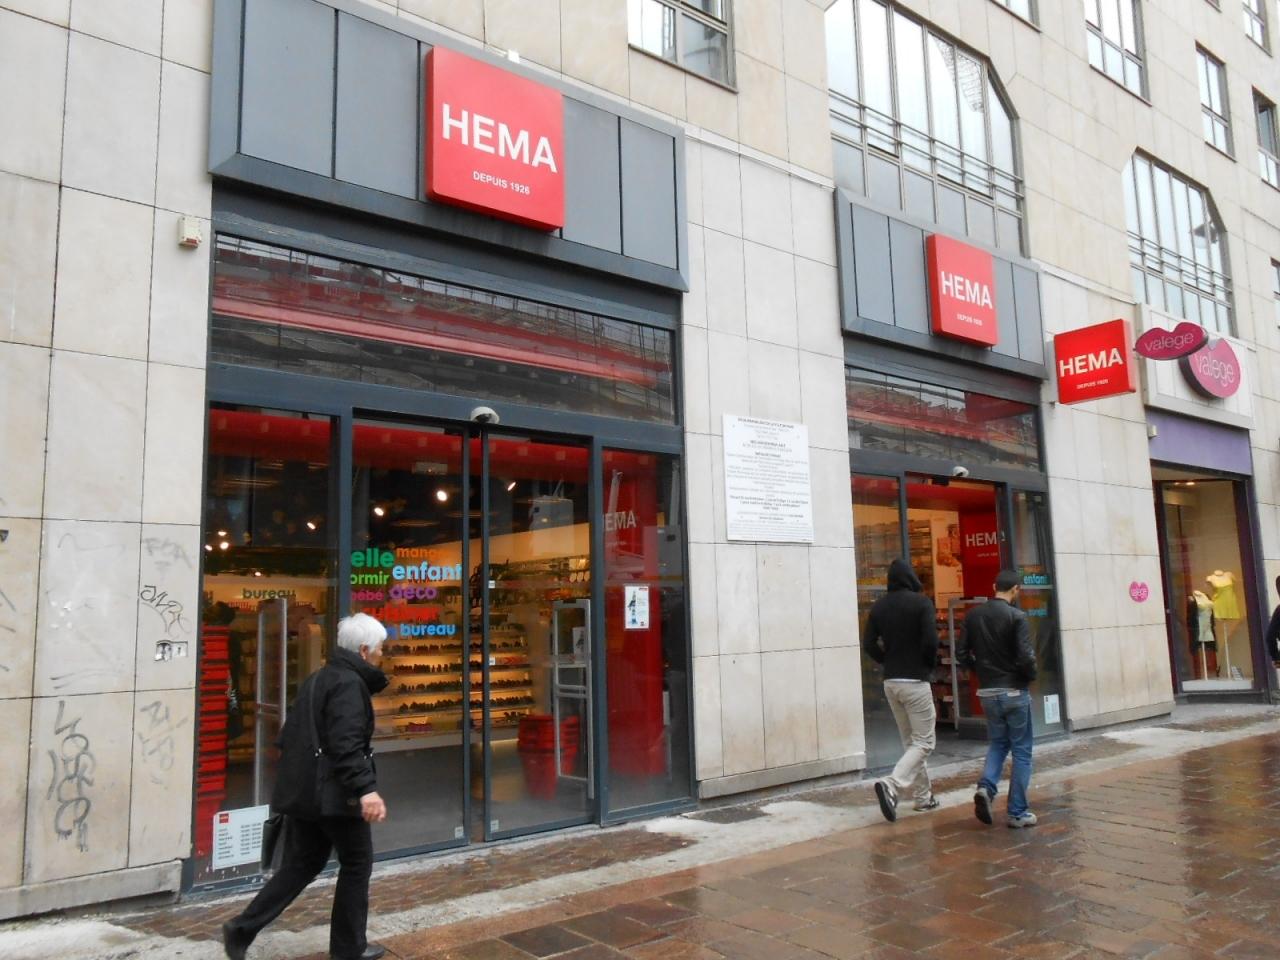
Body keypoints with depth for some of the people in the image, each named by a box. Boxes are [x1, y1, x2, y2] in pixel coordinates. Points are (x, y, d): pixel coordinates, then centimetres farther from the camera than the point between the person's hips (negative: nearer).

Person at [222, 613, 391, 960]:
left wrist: (294, 782, 29)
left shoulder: (317, 679, 15)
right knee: (357, 864, 7)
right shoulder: (349, 683, -15)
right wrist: (366, 788, -34)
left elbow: (290, 736, 20)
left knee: (301, 864, 17)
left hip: (303, 789, 9)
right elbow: (347, 743, -28)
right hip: (334, 792, -9)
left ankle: (243, 929, 10)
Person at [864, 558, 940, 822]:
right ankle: (891, 784, -18)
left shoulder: (878, 606, 4)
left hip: (890, 682, 6)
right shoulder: (921, 602, -9)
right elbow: (930, 640, -17)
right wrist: (929, 664, 0)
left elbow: (869, 644, 0)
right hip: (915, 681, -5)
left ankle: (923, 795, 22)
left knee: (910, 741, 17)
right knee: (924, 741, 0)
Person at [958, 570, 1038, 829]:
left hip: (987, 692, 5)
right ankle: (1018, 812, 10)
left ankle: (986, 787, -4)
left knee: (997, 743, 20)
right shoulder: (1016, 617, -13)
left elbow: (961, 652, 2)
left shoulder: (973, 615, 2)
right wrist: (1031, 676, 0)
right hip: (1014, 691, -5)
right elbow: (1026, 656, -19)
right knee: (1021, 751, 7)